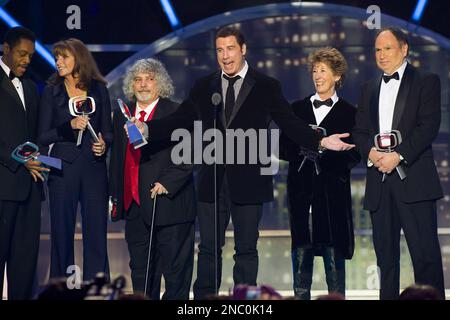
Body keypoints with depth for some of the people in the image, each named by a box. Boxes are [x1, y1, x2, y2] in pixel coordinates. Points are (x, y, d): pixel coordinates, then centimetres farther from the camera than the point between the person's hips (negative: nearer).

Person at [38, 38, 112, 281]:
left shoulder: (99, 90, 9)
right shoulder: (51, 91, 7)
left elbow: (107, 130, 14)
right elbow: (43, 137, 2)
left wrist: (104, 143, -8)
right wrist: (69, 126, -13)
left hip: (94, 168, 1)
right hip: (63, 168, -1)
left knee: (96, 232, -2)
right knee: (62, 233, 0)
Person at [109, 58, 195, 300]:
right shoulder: (122, 115, 13)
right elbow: (117, 159, 17)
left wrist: (167, 184, -19)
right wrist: (115, 196, 13)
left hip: (169, 204, -6)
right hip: (134, 206, 6)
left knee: (175, 268, 0)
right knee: (140, 269, 11)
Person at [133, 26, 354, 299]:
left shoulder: (266, 87, 1)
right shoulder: (203, 87, 9)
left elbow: (291, 124, -3)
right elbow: (179, 122, 3)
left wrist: (321, 141, -18)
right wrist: (146, 128, -11)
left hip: (248, 181, -2)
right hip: (212, 181, 2)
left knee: (246, 249, 5)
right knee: (209, 248, 7)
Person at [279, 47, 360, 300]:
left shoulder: (348, 113, 4)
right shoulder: (297, 109, 14)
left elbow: (354, 156, -1)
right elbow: (283, 149, 10)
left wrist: (324, 151, -13)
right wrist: (302, 149, -9)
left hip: (332, 191, -3)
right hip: (301, 190, 3)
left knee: (334, 253, -2)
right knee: (301, 251, 3)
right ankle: (300, 296, 7)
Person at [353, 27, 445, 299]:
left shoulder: (426, 82, 4)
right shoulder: (369, 89, 21)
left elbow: (429, 126, -7)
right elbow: (360, 131, 16)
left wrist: (398, 155, -15)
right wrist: (370, 152, -5)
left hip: (413, 178, -5)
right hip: (379, 181, 5)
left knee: (426, 253, -9)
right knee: (386, 254, 6)